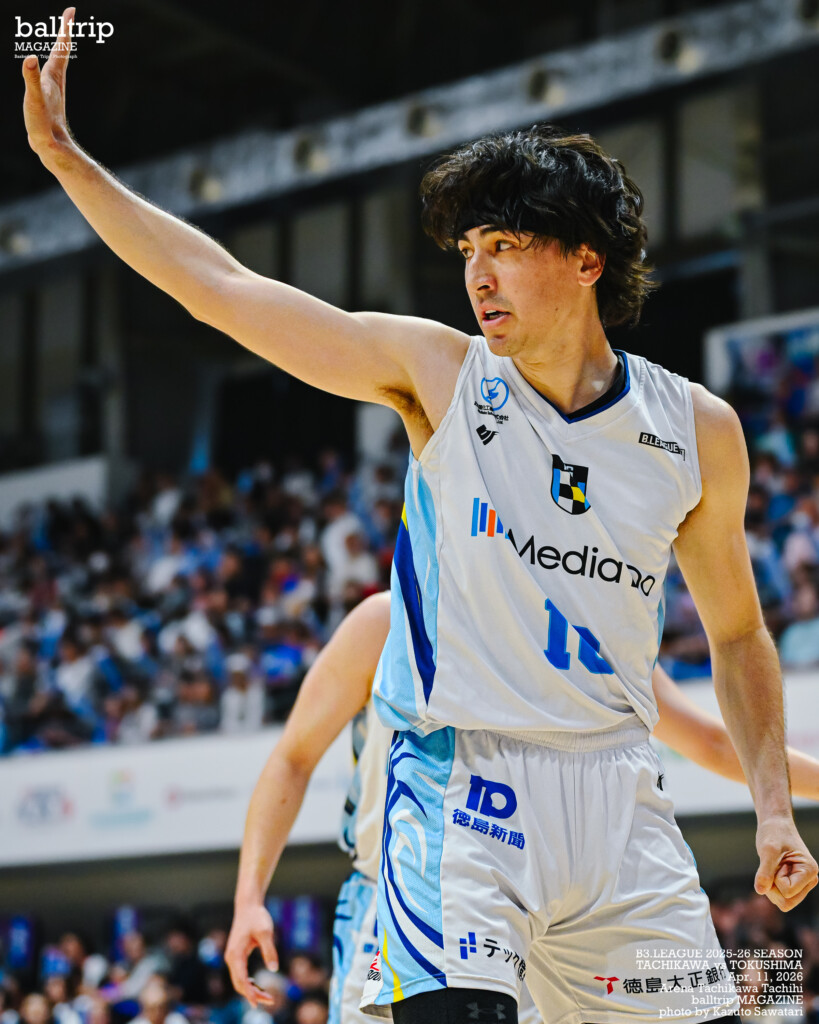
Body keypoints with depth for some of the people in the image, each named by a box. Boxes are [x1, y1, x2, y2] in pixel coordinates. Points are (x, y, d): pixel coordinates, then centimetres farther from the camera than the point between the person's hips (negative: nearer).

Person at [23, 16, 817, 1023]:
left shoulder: (698, 430, 5)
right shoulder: (439, 374, 0)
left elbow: (736, 633, 17)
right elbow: (219, 287, -2)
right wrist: (64, 154, -5)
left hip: (615, 799, 3)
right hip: (458, 792, -2)